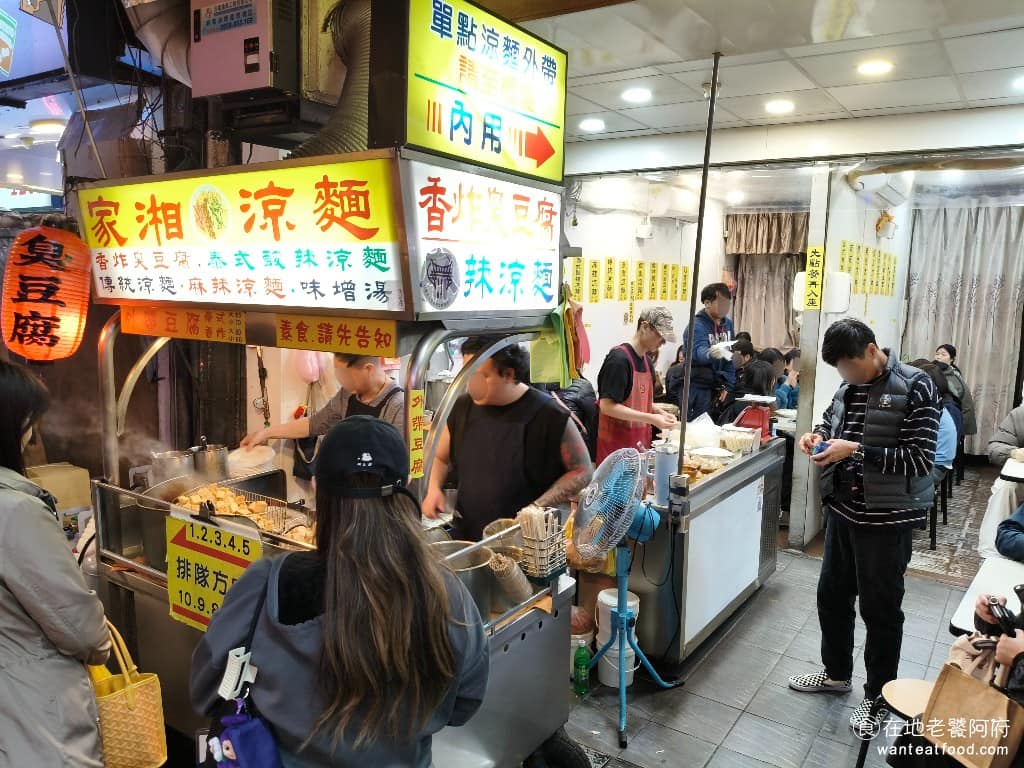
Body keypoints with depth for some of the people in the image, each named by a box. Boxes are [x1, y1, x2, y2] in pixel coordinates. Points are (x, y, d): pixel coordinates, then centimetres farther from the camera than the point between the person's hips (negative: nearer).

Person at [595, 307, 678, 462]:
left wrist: (660, 412, 2)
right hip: (616, 446, -8)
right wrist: (651, 419, -22)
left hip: (640, 443, 8)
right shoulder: (619, 359, -16)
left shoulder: (646, 361, 11)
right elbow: (607, 406, -21)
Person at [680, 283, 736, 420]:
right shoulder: (697, 326, -16)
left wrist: (727, 385, 4)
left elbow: (730, 358, 13)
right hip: (697, 389, -7)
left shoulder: (727, 324, 8)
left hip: (716, 387, 7)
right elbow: (699, 352, -36)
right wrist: (711, 354, -58)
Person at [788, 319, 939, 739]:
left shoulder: (915, 387, -16)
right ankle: (836, 673, 39)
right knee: (831, 594, 18)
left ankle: (877, 697, 26)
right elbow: (831, 420, 21)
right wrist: (818, 434, -2)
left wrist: (855, 450, -27)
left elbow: (920, 459, -20)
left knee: (880, 609, 7)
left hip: (886, 518, -7)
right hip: (843, 510, 7)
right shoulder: (848, 385, 4)